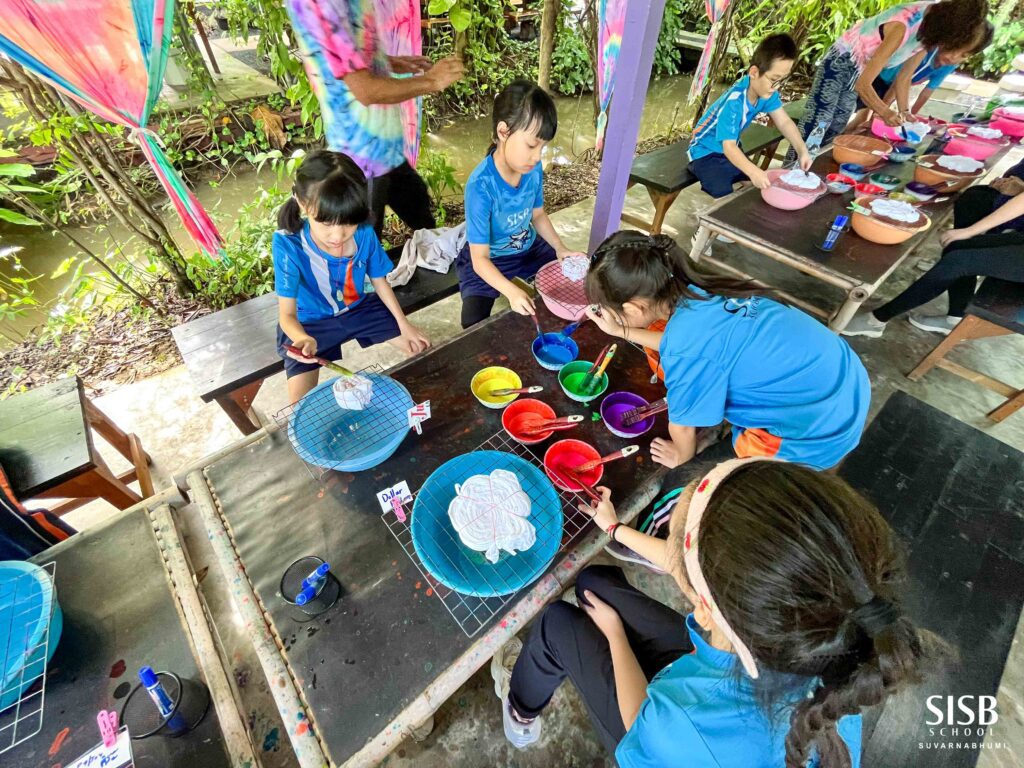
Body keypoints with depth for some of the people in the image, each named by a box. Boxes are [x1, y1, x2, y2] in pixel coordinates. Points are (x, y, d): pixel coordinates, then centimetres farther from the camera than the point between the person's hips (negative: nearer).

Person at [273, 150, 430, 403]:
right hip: (310, 323, -3)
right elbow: (287, 313, -30)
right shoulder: (288, 245, -29)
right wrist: (302, 339, -53)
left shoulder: (364, 234, -20)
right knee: (301, 406, -17)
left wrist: (404, 323, -5)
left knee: (422, 347, 1)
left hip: (359, 308, 3)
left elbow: (379, 282, -3)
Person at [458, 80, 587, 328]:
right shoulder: (481, 186, -31)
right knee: (475, 325, -24)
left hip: (529, 248, 6)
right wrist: (511, 291, -44)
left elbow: (538, 215, 7)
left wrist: (560, 248, -8)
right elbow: (480, 259, -29)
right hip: (489, 261, -6)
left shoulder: (534, 169, -13)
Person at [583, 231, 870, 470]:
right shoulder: (698, 292, -10)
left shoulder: (687, 350, -31)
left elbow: (682, 426, -12)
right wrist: (621, 330, 12)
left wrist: (681, 456, 10)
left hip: (823, 429, -7)